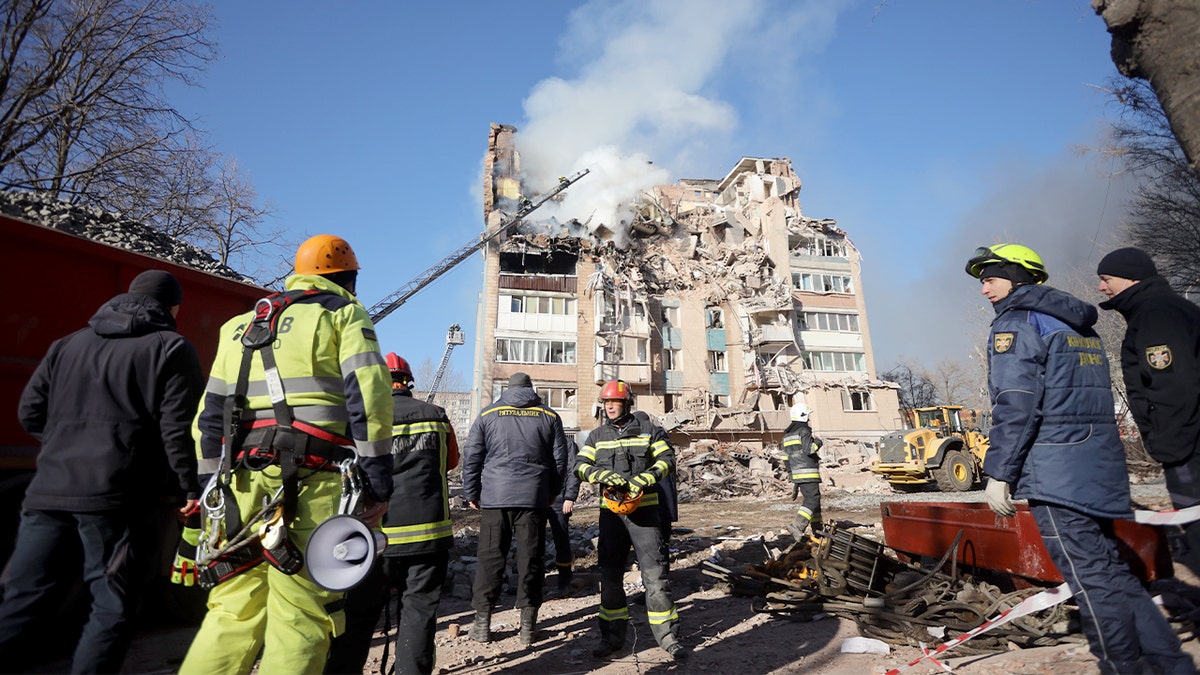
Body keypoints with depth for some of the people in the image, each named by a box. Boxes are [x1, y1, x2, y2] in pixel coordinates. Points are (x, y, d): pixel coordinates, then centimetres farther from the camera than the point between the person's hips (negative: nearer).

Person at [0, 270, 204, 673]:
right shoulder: (171, 348, -2)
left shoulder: (68, 344, 17)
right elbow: (180, 428, -11)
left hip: (48, 489, 6)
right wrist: (190, 489, -5)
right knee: (113, 608, 5)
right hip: (116, 496, -6)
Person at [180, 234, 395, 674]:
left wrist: (210, 490, 24)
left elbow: (210, 414, 22)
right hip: (314, 482, -6)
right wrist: (378, 481, -8)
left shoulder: (241, 326, 25)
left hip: (243, 481, 6)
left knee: (233, 614, 14)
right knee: (301, 618, -1)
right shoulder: (344, 313, 6)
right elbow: (368, 395, -8)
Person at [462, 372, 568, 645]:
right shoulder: (549, 417, 8)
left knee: (490, 558, 8)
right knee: (530, 558, 7)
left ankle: (482, 623, 14)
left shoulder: (488, 415, 6)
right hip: (534, 498, 0)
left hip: (495, 497, 0)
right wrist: (551, 493, 21)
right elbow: (560, 459, 10)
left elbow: (471, 457, 5)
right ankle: (528, 625, 13)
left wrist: (471, 494, 14)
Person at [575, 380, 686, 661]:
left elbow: (667, 460, -4)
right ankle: (612, 636, 24)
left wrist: (642, 480, -19)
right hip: (611, 511, 3)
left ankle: (668, 636, 9)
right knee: (610, 576, 10)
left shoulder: (648, 430, 2)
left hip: (644, 510, -3)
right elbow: (581, 465, 1)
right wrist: (603, 475, -20)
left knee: (655, 574, -2)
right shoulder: (597, 436, 10)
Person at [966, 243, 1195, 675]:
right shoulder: (1080, 326, 20)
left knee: (1091, 579, -1)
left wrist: (998, 472, -16)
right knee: (1108, 570, 18)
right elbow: (1090, 401, 23)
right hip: (1102, 470, 9)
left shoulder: (1015, 322, -8)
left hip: (1056, 475, -9)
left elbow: (1015, 404, -18)